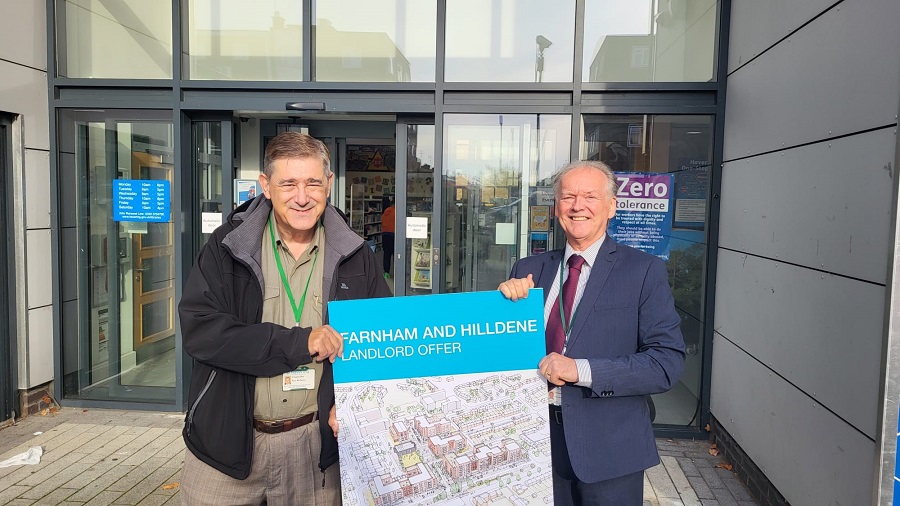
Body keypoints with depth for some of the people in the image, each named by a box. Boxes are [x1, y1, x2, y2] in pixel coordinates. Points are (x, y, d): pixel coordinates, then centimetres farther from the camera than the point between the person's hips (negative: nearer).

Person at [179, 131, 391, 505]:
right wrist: (297, 342, -21)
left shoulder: (354, 257, -1)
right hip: (226, 443, 0)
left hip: (315, 446, 1)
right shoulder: (227, 246, -4)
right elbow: (198, 329, -14)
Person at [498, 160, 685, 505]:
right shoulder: (528, 270, 5)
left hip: (607, 450, -3)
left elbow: (668, 362, -13)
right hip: (536, 437, 3)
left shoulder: (644, 271, -7)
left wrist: (581, 369, -22)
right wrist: (506, 297, -11)